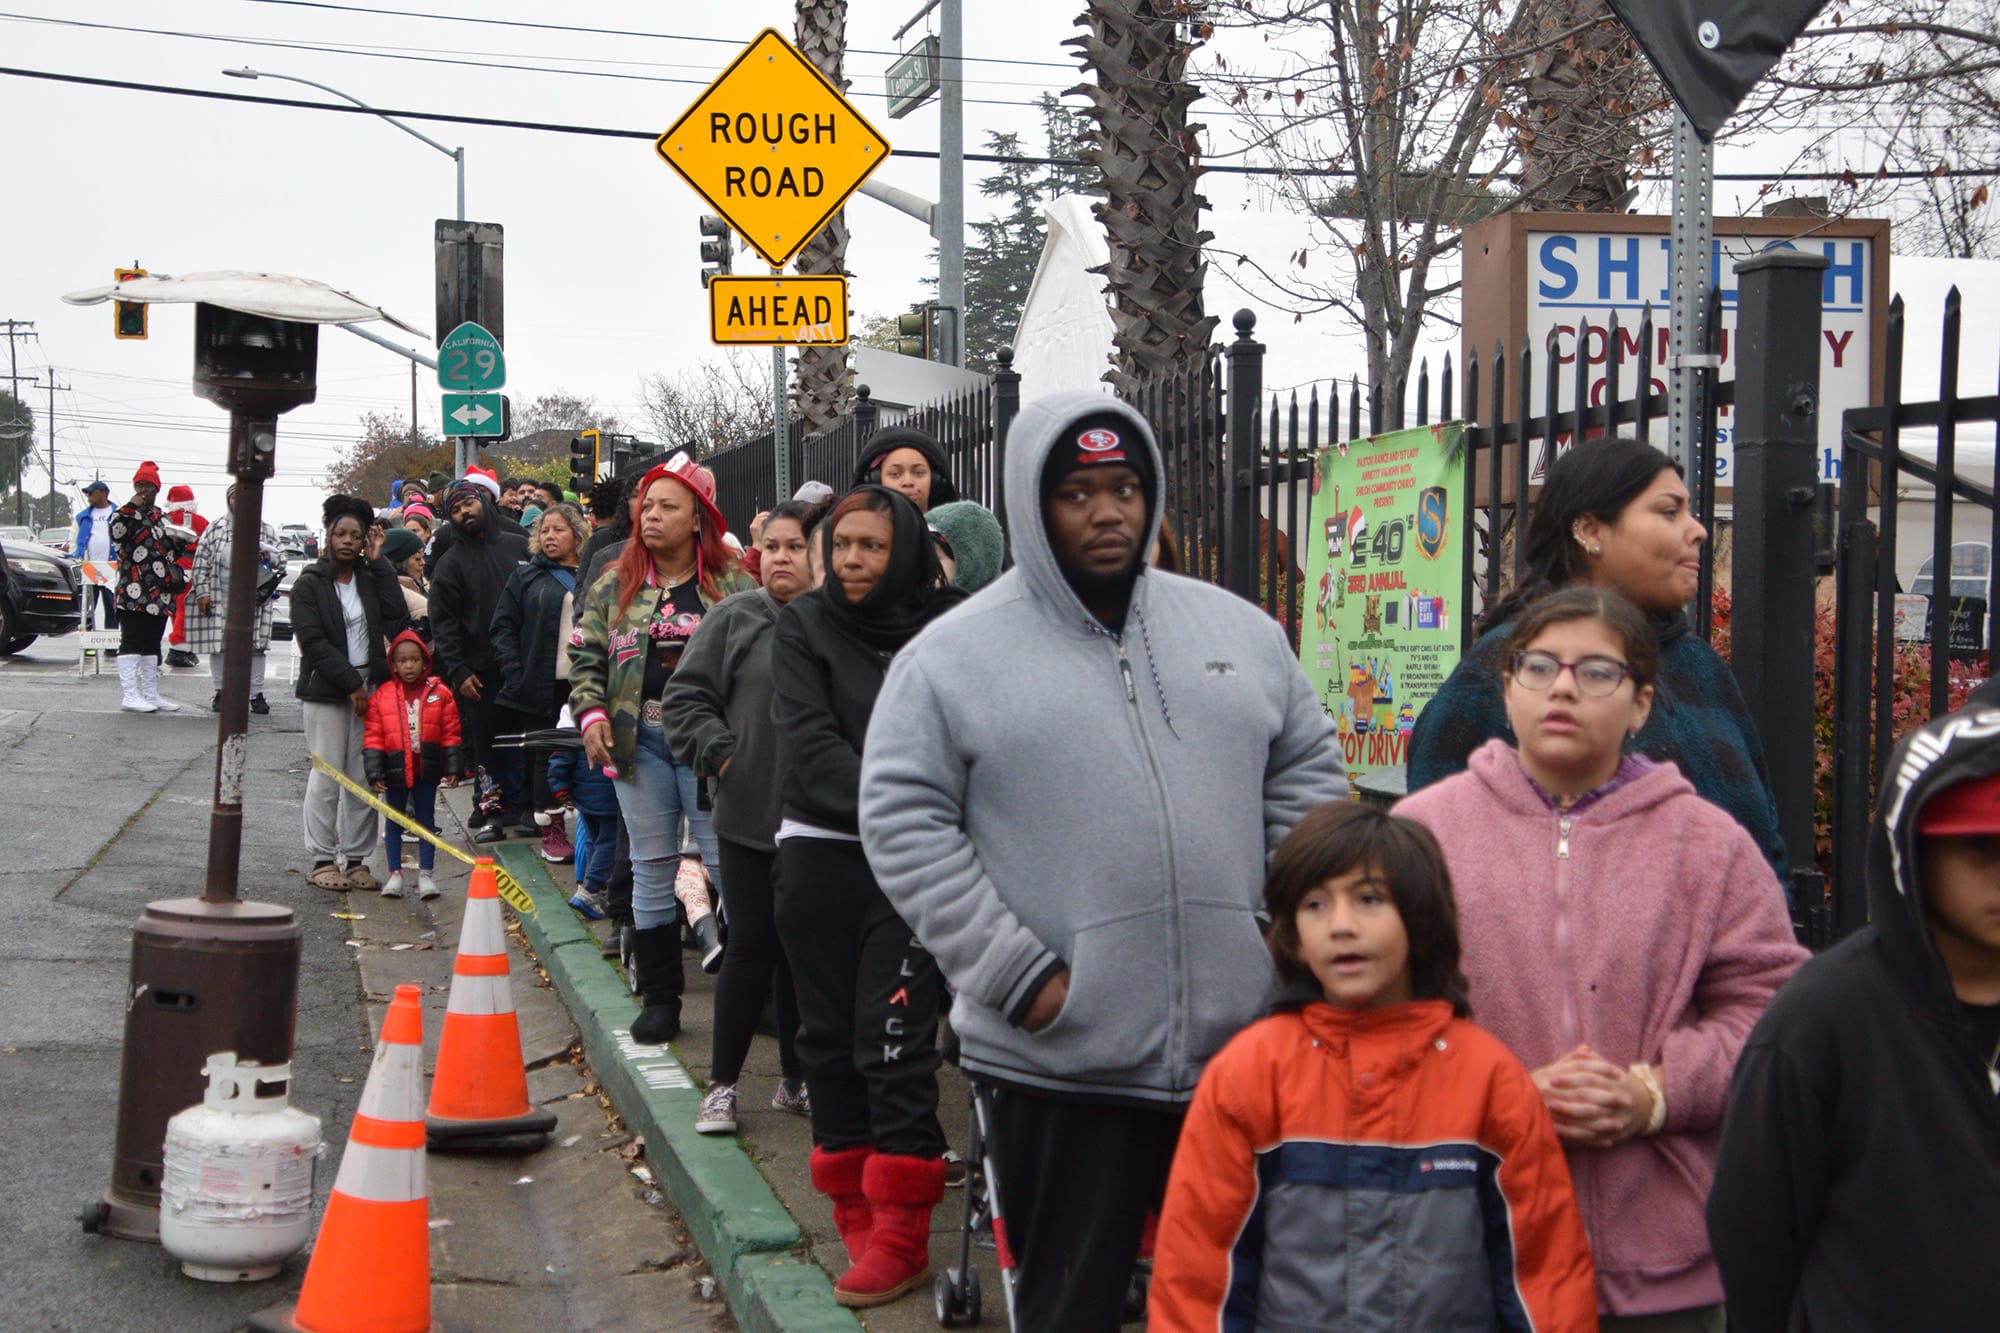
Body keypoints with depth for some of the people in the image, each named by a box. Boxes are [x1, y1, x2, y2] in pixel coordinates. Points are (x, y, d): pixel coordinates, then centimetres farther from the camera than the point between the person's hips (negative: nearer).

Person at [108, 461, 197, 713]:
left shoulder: (161, 517, 18)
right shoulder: (126, 513, -2)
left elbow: (170, 550, 28)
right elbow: (116, 531, -23)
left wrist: (182, 543, 9)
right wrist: (130, 507, -24)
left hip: (161, 595, 7)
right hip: (134, 593, -7)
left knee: (152, 645, 12)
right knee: (132, 643, -7)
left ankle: (151, 695, 18)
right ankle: (130, 695, -6)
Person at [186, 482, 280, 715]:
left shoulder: (265, 531, 10)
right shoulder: (215, 529, 7)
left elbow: (280, 563, 14)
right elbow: (201, 562, 5)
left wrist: (268, 555, -8)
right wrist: (202, 592, -4)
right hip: (219, 600, 0)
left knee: (255, 647, -1)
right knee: (219, 645, 2)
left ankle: (257, 694, 7)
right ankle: (220, 692, 14)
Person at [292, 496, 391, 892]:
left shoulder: (370, 581, 15)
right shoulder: (310, 584, 1)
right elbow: (314, 642, -9)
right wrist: (350, 682, -13)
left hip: (367, 688, 4)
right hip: (326, 691, -4)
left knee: (364, 777, 2)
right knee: (327, 776, -4)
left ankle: (356, 859, 8)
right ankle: (322, 860, 3)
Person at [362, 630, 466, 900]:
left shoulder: (440, 693, -2)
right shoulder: (381, 696, -4)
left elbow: (451, 733, 2)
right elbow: (373, 736, -4)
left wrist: (454, 767, -2)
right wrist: (375, 772, -9)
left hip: (427, 769, 0)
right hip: (395, 770, 0)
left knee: (426, 821, 8)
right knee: (394, 822, 10)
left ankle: (425, 875, 15)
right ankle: (395, 873, 19)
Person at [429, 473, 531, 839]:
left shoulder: (518, 545, 8)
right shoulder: (452, 562, 3)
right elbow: (443, 622, -1)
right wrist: (458, 671, -11)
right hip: (481, 670, -1)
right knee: (486, 742, 2)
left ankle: (518, 805, 15)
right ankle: (489, 812, 10)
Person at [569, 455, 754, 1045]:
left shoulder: (733, 585, 2)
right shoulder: (615, 585, 10)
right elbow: (586, 656, 12)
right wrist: (591, 710, -5)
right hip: (640, 741, 3)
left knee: (729, 865, -4)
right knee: (652, 870, 7)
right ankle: (659, 999, 16)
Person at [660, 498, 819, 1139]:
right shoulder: (734, 618, 0)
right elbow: (685, 699, 1)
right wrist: (720, 753, -10)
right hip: (749, 816, -1)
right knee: (751, 947, 1)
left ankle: (795, 1080, 25)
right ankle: (721, 1086, 14)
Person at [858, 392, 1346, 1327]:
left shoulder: (1240, 630, 10)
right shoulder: (953, 656, -3)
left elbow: (1307, 775, 15)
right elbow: (903, 824, -6)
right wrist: (1017, 974, -12)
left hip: (1247, 1046, 4)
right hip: (1061, 1064, -3)